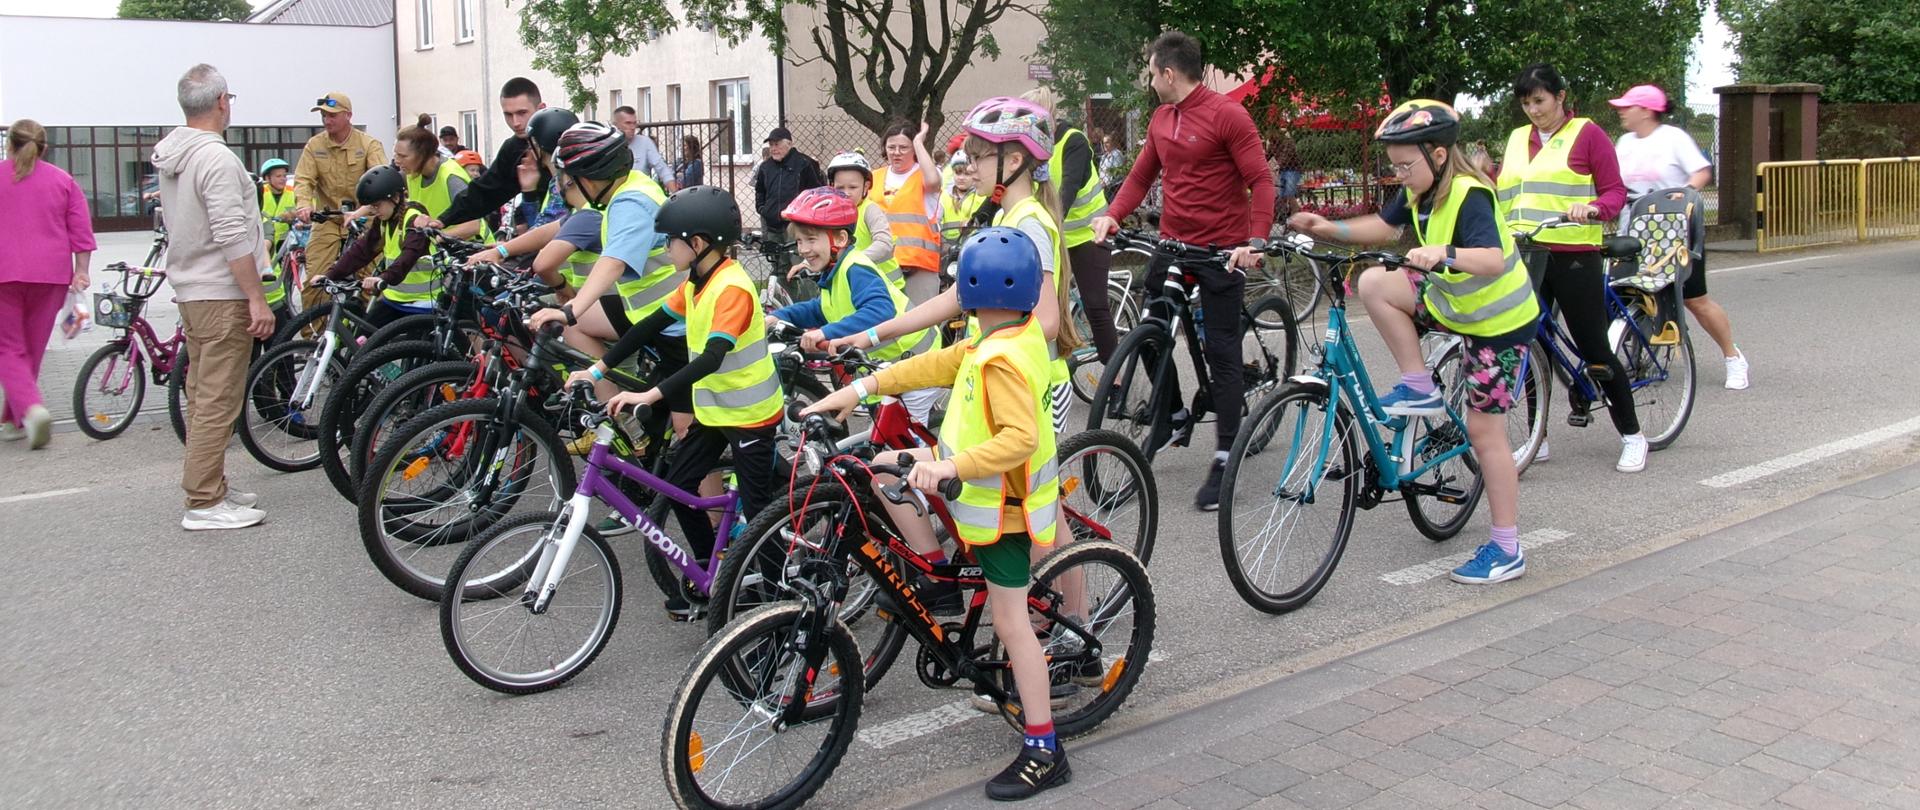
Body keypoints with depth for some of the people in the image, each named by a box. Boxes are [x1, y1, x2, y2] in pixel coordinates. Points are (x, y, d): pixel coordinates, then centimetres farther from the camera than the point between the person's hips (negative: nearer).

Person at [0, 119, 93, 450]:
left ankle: (31, 408, -21)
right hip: (50, 274, 2)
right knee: (33, 350, 12)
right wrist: (81, 271, 3)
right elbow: (82, 231, 1)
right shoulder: (63, 181, 6)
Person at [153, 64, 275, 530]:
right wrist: (257, 299, -20)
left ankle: (209, 488, 25)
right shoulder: (217, 159, -18)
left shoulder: (170, 156, 12)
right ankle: (205, 503, -2)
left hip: (189, 290, 10)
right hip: (222, 294, -10)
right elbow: (232, 237, -23)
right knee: (218, 401, -6)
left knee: (203, 396, 16)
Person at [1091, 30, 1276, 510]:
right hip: (1173, 244, 7)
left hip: (1222, 250, -7)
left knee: (1221, 352, -2)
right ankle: (1177, 417, 31)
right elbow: (1141, 176, 12)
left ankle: (1224, 460, 4)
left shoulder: (1227, 116, -12)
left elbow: (1261, 181, -14)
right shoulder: (1161, 118, 9)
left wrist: (1256, 241, -26)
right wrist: (1112, 215, -6)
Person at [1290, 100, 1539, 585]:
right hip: (1451, 302, 8)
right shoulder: (1418, 190, -4)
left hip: (1499, 321, -8)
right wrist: (1327, 228, -6)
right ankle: (1419, 389, 1)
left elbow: (1493, 259, -40)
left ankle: (1507, 550, 6)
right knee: (1373, 284, -11)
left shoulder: (1469, 195, -27)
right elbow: (1384, 226, 8)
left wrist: (1443, 253, -57)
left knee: (1483, 430, -5)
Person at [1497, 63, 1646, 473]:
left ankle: (1632, 434, 15)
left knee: (1594, 347, 0)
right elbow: (1500, 193, 18)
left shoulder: (1587, 134, 2)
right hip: (1524, 256, 5)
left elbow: (1615, 192, -2)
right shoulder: (1517, 139, 17)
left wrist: (1592, 209, -22)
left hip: (1573, 256, -4)